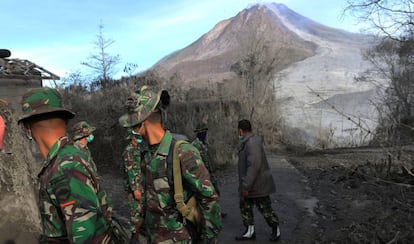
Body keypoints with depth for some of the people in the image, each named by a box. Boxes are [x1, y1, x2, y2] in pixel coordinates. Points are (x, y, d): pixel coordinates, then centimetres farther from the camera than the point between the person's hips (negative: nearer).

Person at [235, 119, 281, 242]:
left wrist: (246, 186, -27)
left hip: (258, 184, -9)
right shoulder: (248, 142, 7)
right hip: (248, 184, 9)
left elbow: (254, 166, -30)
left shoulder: (252, 143, -25)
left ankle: (275, 229, 27)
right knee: (245, 206, 13)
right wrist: (244, 185, 19)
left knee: (265, 208, 7)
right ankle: (250, 231, 25)